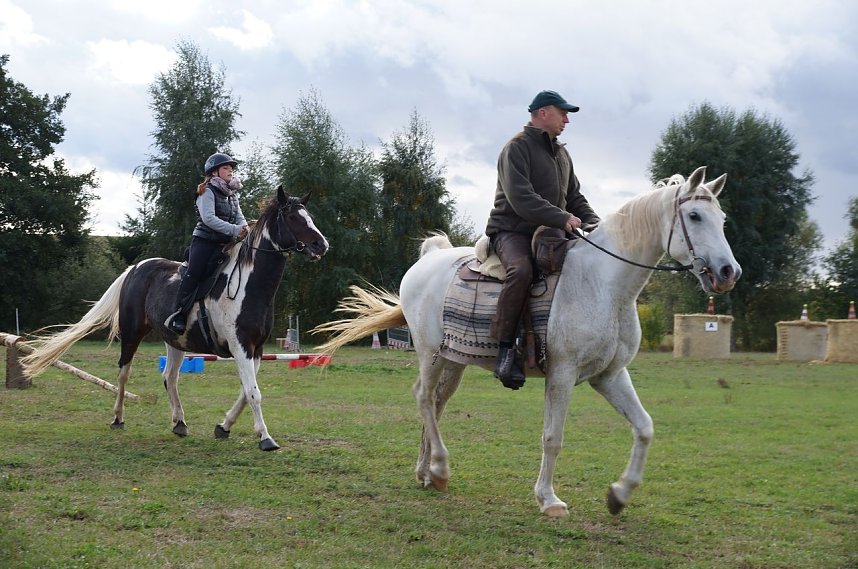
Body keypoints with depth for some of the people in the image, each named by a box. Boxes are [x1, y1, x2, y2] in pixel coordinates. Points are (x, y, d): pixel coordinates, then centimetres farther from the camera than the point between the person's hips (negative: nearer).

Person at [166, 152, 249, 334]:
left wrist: (243, 230, -14)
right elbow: (208, 218, -19)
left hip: (225, 244, 8)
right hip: (204, 242, -8)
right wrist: (234, 230, -25)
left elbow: (240, 218, 11)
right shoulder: (208, 192, -5)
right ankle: (177, 315, -20)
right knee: (194, 273, -18)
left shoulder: (232, 196, 18)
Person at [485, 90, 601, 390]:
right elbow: (521, 198, -21)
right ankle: (505, 348, -32)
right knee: (521, 269, -38)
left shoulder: (561, 154, 20)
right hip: (512, 231, -8)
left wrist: (594, 223, 2)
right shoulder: (517, 148, -8)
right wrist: (562, 218, -28)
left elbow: (575, 197, 22)